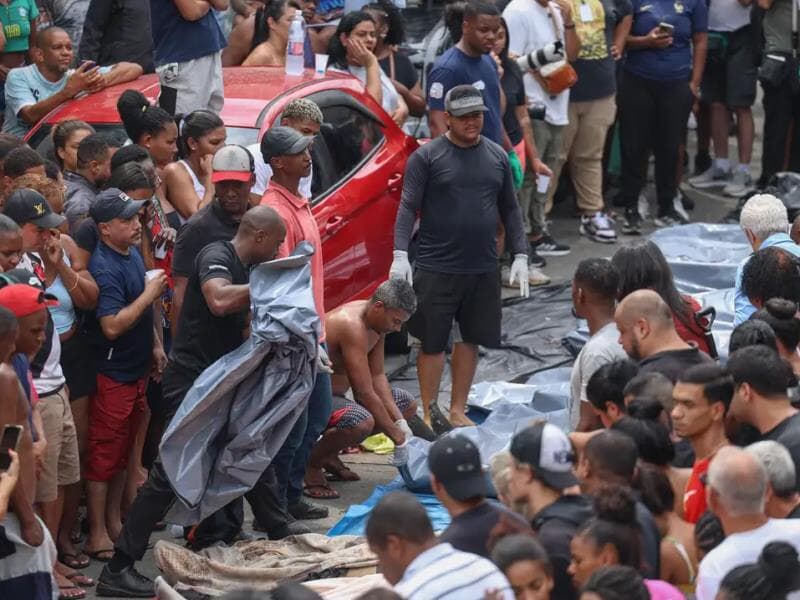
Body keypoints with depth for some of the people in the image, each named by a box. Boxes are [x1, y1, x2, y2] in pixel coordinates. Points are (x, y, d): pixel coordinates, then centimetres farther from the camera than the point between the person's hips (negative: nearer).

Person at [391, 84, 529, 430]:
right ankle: (430, 413, 11)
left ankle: (458, 410, 23)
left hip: (483, 269, 5)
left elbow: (509, 209, 15)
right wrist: (400, 255, -19)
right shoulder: (427, 157, -4)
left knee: (471, 339, 11)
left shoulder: (497, 156, 10)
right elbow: (408, 207, -8)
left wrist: (520, 256, 9)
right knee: (432, 342, 1)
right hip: (436, 268, -4)